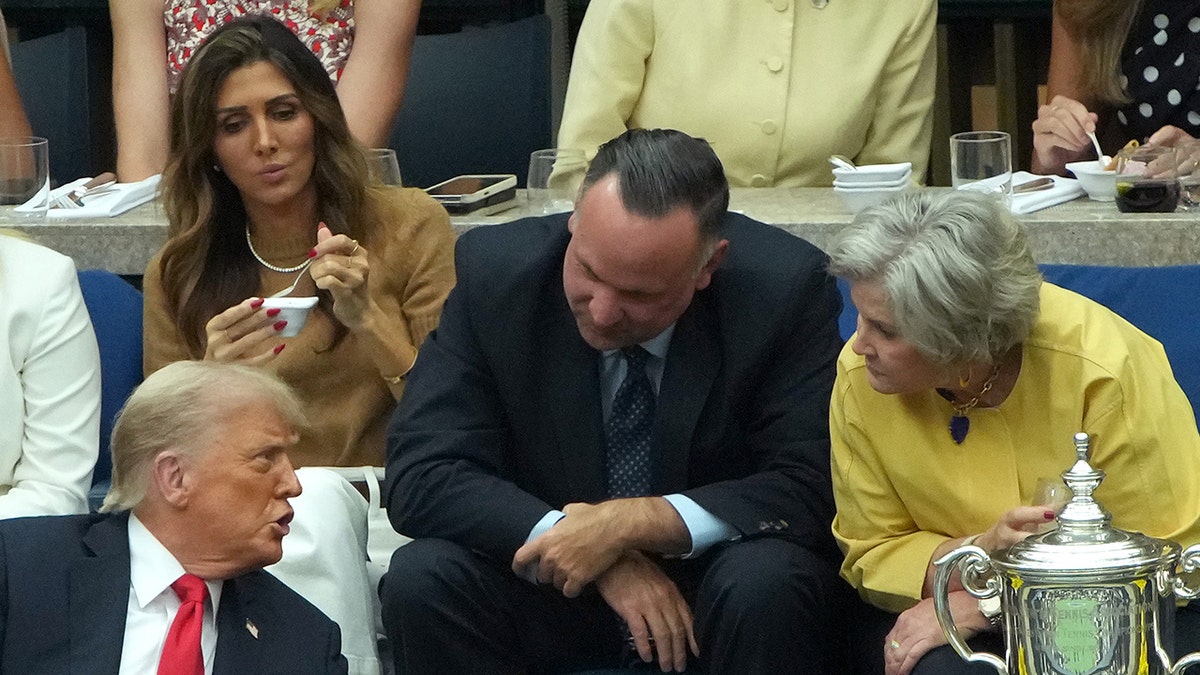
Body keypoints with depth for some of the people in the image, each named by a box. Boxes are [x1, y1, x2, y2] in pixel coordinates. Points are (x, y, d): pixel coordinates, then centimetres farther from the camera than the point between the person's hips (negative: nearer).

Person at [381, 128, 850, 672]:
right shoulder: (496, 272, -11)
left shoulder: (786, 288, -15)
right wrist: (587, 545, -25)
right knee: (420, 581, -27)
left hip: (712, 582, 0)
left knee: (766, 582, -33)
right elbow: (420, 476, -12)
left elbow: (812, 487, -16)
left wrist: (632, 522, -28)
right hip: (547, 587, 1)